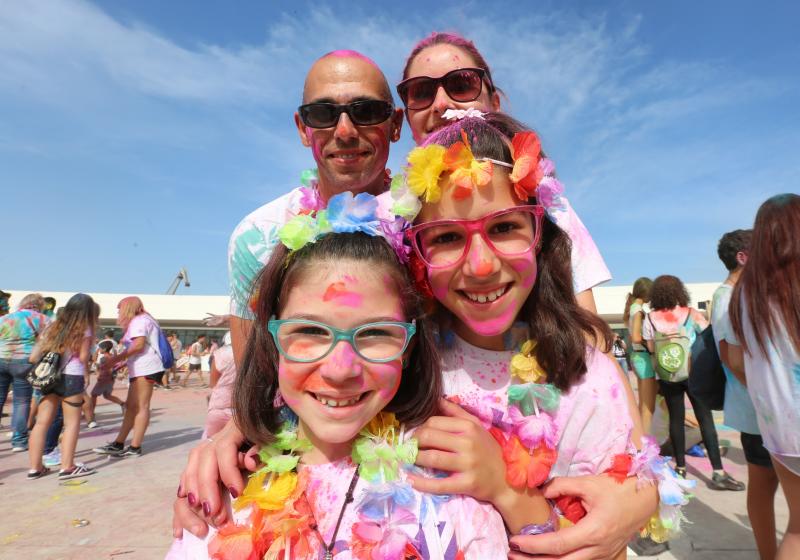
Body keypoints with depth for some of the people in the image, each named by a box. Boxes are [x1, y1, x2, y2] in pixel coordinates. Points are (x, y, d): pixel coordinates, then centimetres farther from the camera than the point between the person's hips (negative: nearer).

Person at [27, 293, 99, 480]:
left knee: (42, 422, 9)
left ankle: (35, 467, 13)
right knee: (72, 423, 1)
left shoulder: (54, 327, 15)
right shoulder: (85, 330, -2)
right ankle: (67, 467, 2)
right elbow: (83, 357, -6)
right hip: (72, 378, -6)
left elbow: (33, 357, 10)